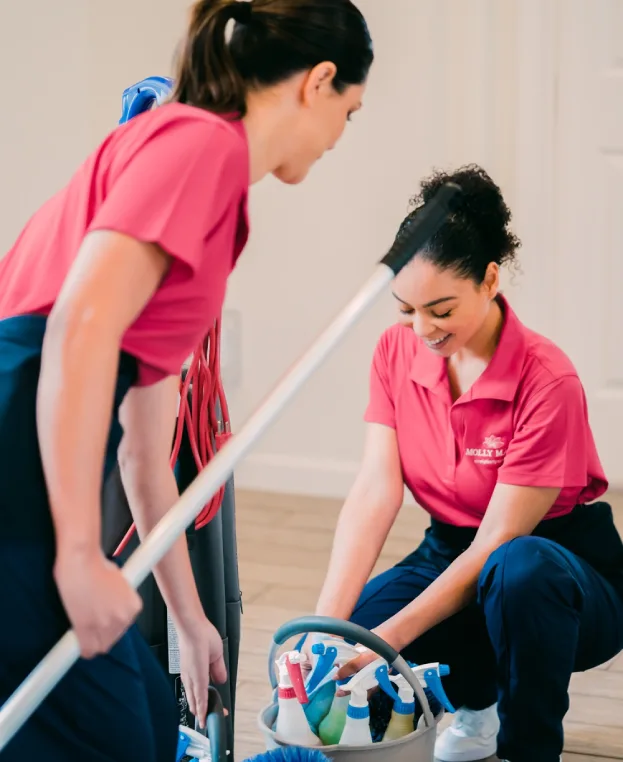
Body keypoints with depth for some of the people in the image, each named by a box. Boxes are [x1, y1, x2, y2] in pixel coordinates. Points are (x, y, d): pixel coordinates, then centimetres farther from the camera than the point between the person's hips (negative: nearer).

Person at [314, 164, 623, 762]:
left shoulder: (546, 381, -23)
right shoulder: (397, 351, -6)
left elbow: (498, 542, -23)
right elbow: (374, 492, -14)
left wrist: (387, 638, -30)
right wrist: (326, 623, -26)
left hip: (563, 562, -5)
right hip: (453, 552, 6)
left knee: (517, 569, -41)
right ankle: (479, 702, 10)